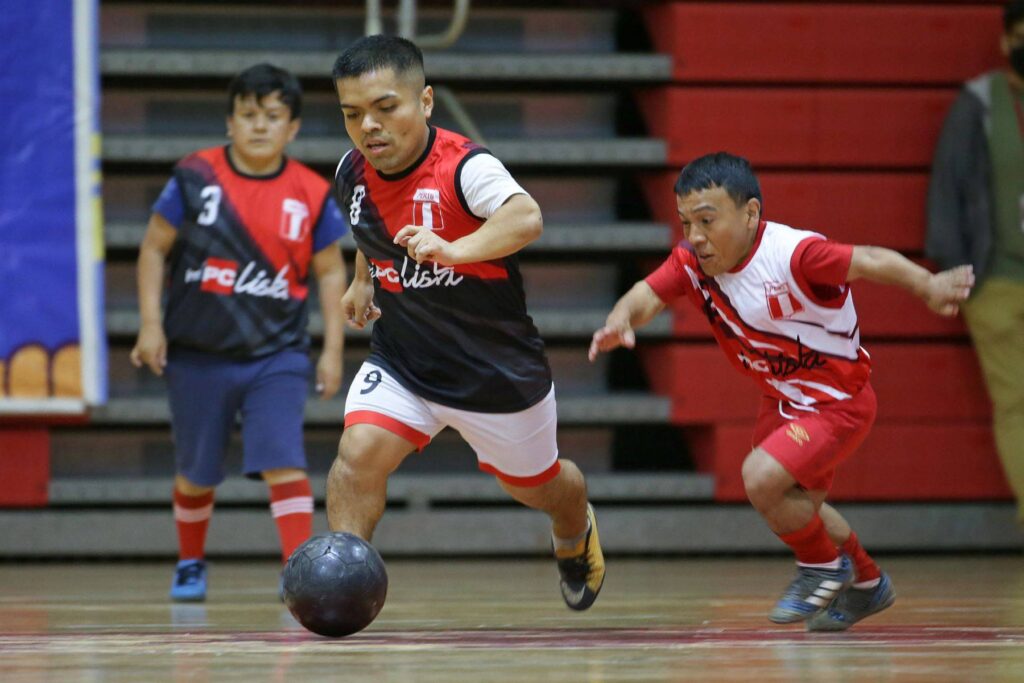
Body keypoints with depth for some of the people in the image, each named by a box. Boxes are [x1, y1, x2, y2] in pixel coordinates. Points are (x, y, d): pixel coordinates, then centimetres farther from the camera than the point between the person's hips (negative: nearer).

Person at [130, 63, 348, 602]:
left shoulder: (312, 195, -3)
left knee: (283, 459, -18)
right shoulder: (195, 177, -6)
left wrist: (333, 348, 0)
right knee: (195, 473, 13)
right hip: (197, 353, 1)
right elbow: (154, 249, 1)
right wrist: (150, 324, -6)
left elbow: (330, 273, 6)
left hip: (277, 356, -1)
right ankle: (191, 563, 37)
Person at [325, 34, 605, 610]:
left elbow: (526, 218, -52)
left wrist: (456, 250, -66)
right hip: (401, 361, 4)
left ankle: (576, 532, 55)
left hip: (498, 371, -3)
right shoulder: (354, 174, -9)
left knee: (536, 485, 21)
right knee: (359, 454, -24)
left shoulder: (465, 168, -29)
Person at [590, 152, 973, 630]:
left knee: (761, 478, -24)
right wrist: (621, 321, -45)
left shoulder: (793, 254, -30)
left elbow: (870, 262, -30)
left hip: (837, 401, -8)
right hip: (781, 401, 8)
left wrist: (928, 287, -46)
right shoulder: (692, 263, -11)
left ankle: (823, 567, 4)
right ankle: (866, 584, 49)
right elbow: (648, 294, -21)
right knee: (798, 507, 24)